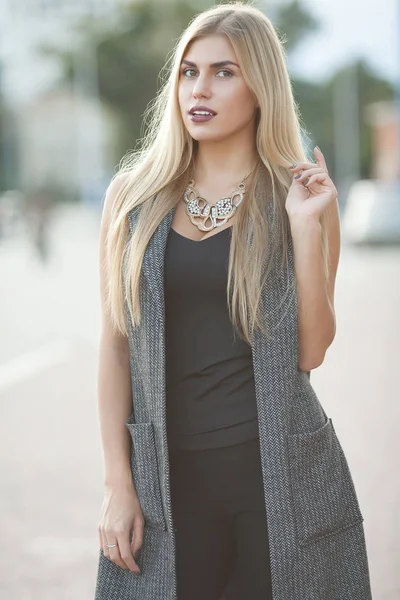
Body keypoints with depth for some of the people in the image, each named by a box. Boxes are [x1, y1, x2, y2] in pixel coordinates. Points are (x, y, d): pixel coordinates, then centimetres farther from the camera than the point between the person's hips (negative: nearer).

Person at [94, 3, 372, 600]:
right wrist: (118, 484, 0)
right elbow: (115, 345, 3)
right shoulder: (134, 197, 2)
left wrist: (305, 225, -13)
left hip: (278, 469, -1)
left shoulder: (303, 194, 0)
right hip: (170, 476, 1)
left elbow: (310, 352, -5)